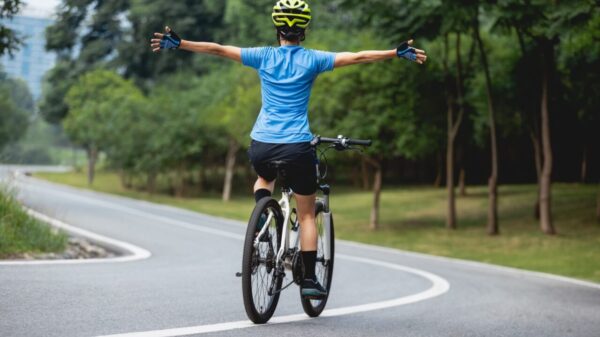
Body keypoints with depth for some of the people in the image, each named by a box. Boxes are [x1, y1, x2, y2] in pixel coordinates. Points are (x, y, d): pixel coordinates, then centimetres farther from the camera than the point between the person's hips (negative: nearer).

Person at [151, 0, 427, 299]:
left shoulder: (263, 57, 4)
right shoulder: (312, 60, 0)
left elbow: (217, 49, 3)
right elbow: (357, 57, -4)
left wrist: (178, 44, 11)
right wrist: (398, 53, 1)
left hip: (261, 146, 2)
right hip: (297, 147, -2)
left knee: (264, 179, 37)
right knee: (307, 215, 11)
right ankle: (309, 279, 8)